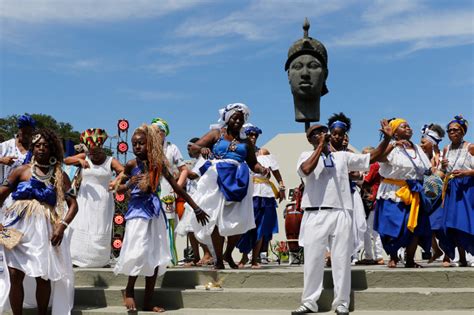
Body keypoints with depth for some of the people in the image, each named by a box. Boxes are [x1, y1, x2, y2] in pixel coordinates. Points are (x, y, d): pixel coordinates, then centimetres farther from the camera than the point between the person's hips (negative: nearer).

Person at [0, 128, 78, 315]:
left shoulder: (60, 176, 7)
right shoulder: (22, 170, 7)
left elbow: (73, 204, 3)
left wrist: (62, 225, -11)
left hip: (44, 229, 0)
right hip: (18, 226, 0)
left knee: (43, 277, 2)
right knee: (15, 275, -5)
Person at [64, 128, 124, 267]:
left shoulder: (110, 161, -2)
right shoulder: (84, 157, 4)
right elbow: (66, 160, -7)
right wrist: (79, 160, -24)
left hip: (103, 201, -1)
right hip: (85, 200, 1)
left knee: (101, 232, 2)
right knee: (80, 228, -3)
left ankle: (101, 260, 10)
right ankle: (77, 258, 2)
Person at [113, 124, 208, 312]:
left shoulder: (158, 164, 3)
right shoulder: (131, 165, -2)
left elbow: (176, 187, 6)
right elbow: (119, 189, 5)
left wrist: (196, 208, 7)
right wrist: (129, 184, -18)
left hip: (155, 210, 3)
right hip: (137, 210, -3)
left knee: (156, 256, 4)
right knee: (139, 253, -15)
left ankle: (147, 302, 12)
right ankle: (129, 290, 10)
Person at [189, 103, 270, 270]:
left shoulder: (245, 141, 18)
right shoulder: (216, 134, 10)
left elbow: (253, 163, 18)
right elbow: (193, 147, 3)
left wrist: (262, 169, -5)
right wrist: (202, 149, -20)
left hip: (238, 181, 3)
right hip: (217, 180, -2)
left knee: (239, 221, -3)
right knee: (216, 219, -5)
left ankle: (228, 253, 20)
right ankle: (218, 259, 5)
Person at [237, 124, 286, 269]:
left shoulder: (263, 152, 11)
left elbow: (275, 171, 9)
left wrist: (281, 187, 3)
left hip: (263, 194, 2)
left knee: (260, 228, 4)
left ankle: (255, 259, 14)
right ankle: (244, 255, 18)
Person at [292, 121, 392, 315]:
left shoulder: (343, 156, 16)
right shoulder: (307, 155, 8)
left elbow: (372, 157, 14)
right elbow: (306, 170, -15)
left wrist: (386, 139, 3)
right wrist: (321, 146, -8)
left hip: (341, 214, 2)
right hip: (315, 215, -2)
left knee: (341, 260, 5)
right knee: (312, 259, 3)